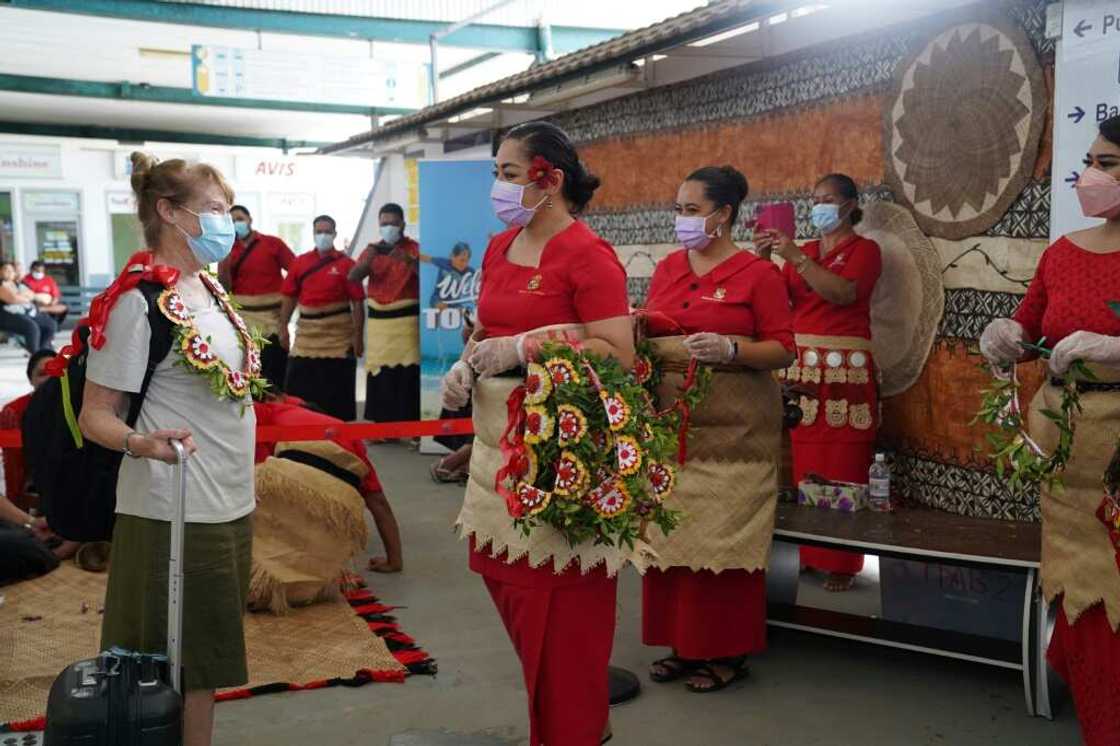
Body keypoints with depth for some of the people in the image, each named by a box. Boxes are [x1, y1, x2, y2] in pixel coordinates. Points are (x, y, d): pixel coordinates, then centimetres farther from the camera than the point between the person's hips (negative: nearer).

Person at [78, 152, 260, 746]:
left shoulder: (210, 289, 10)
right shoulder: (138, 301, -15)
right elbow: (95, 415, -14)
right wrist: (140, 442, -34)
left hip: (228, 506, 8)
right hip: (173, 514, -8)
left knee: (206, 664, 17)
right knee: (181, 672, 3)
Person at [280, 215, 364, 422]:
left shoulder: (346, 264, -3)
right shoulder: (300, 262, 7)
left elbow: (357, 302, -5)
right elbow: (289, 297, 10)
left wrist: (357, 336, -8)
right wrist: (283, 328, 5)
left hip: (338, 334, -3)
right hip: (306, 331, 3)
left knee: (338, 391, 4)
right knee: (298, 389, 5)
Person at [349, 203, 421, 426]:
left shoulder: (414, 248, 3)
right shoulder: (372, 249, 12)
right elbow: (353, 277, 0)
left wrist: (408, 260, -28)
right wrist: (368, 259, -18)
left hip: (407, 321, -3)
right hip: (378, 322, 3)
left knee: (407, 373, -8)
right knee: (379, 375, 2)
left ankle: (410, 425, -4)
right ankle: (380, 425, 9)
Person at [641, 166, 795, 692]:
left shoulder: (758, 273, -4)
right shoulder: (667, 268, 13)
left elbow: (783, 351, -6)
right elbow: (647, 333, 19)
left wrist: (729, 349, -21)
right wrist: (637, 327, -3)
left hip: (731, 430, -5)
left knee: (723, 542, -2)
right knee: (670, 538, 7)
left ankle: (726, 653, 13)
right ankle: (683, 645, 21)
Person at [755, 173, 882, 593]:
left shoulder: (864, 249, 3)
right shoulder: (804, 251, 18)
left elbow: (844, 292, -16)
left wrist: (796, 257, -18)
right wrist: (764, 261, -5)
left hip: (845, 371, -4)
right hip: (801, 367, 5)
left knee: (841, 469, -7)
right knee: (800, 465, 0)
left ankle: (842, 562, -1)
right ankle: (805, 551, 10)